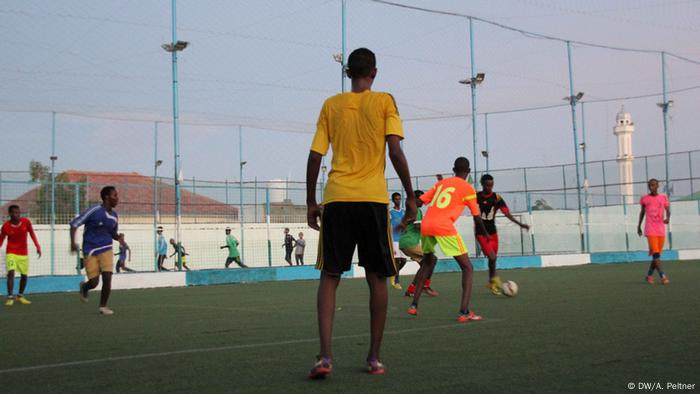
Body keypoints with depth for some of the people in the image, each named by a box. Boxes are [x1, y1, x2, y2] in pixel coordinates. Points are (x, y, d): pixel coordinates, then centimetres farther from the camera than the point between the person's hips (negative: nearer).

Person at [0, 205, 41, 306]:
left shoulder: (26, 222, -10)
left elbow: (32, 234, 0)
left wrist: (38, 247, -8)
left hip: (24, 253, 3)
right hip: (11, 253, -3)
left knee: (24, 275, 8)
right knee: (11, 273, -19)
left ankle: (20, 296, 28)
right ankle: (10, 298, -15)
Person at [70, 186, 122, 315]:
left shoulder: (114, 216, 4)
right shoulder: (94, 211, -14)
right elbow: (74, 223, -10)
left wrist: (119, 237, -5)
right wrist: (73, 242, -22)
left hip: (106, 250, 4)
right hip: (91, 251, -4)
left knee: (107, 278, -12)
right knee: (94, 282, -3)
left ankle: (103, 306, 7)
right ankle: (84, 286, 36)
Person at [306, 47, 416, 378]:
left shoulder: (331, 105, 9)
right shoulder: (384, 102, 4)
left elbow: (315, 157, 6)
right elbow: (395, 152, -6)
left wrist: (311, 202, 13)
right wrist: (410, 196, 2)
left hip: (336, 199, 1)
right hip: (373, 199, -1)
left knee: (329, 276, 7)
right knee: (376, 277, 9)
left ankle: (325, 355, -6)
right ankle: (374, 357, 12)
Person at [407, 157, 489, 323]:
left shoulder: (440, 183, 23)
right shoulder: (468, 189, 8)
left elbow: (419, 201, 16)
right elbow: (477, 217, 9)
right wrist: (485, 233, 26)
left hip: (425, 226, 6)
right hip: (444, 227, -6)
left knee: (427, 262, 29)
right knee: (467, 267, 4)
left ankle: (414, 305, 26)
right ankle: (464, 312, -13)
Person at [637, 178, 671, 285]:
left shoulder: (663, 198, 7)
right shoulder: (644, 198, 5)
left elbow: (668, 211, 4)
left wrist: (668, 218, -19)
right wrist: (639, 226, 21)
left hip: (661, 230, 2)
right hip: (650, 229, -2)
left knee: (657, 254, 7)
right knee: (655, 253, -16)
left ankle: (649, 275, 23)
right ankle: (663, 276, -20)